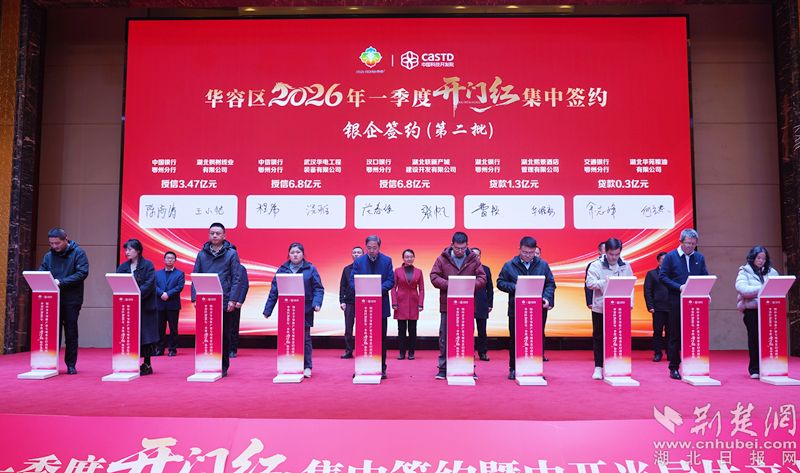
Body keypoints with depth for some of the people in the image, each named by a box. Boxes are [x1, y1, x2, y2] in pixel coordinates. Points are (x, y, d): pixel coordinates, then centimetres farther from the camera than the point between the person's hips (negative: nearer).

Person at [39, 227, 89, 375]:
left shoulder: (78, 253, -3)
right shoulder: (49, 256, 9)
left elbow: (82, 273, -13)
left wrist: (61, 282, -21)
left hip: (72, 300, -3)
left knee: (71, 332, 2)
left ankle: (71, 364, 11)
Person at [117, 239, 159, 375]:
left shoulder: (147, 265, -3)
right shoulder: (123, 267, 11)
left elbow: (149, 284, -13)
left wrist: (137, 294, -23)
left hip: (145, 305, -4)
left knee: (145, 334, -1)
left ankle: (147, 365, 7)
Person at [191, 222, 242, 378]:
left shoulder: (231, 253, 1)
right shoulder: (202, 254, 9)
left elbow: (236, 278, -4)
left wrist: (233, 300, -11)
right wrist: (195, 298, -3)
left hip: (225, 303, -2)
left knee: (224, 336, 6)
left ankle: (223, 367, 16)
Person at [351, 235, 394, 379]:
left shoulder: (387, 261, 3)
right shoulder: (358, 261, 4)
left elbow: (391, 281, -1)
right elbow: (352, 281, 1)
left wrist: (379, 289, -19)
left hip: (381, 305, 0)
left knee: (381, 338, 7)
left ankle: (381, 368, 15)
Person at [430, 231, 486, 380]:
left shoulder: (474, 260, 4)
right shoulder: (442, 259, 1)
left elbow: (482, 279, 0)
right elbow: (434, 277, -4)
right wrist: (448, 285, -18)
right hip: (447, 305, -1)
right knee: (445, 338, 5)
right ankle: (443, 369, 15)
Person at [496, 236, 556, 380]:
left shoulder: (543, 265, 6)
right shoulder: (509, 265, 2)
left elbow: (550, 284, 8)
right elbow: (500, 282, 4)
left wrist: (547, 298, -9)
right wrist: (515, 287, -12)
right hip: (516, 310, -1)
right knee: (515, 340, 6)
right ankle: (514, 368, 18)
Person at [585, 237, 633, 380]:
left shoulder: (625, 266, 4)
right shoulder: (596, 265, -5)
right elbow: (590, 283, -12)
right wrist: (606, 281, -20)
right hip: (600, 308, -2)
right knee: (598, 337, 6)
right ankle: (598, 367, 14)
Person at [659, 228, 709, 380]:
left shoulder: (699, 257, 10)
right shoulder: (671, 256, -1)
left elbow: (705, 277, 12)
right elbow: (662, 277, -5)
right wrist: (679, 287, -16)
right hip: (676, 301, -3)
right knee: (675, 335, 2)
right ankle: (674, 368, 9)